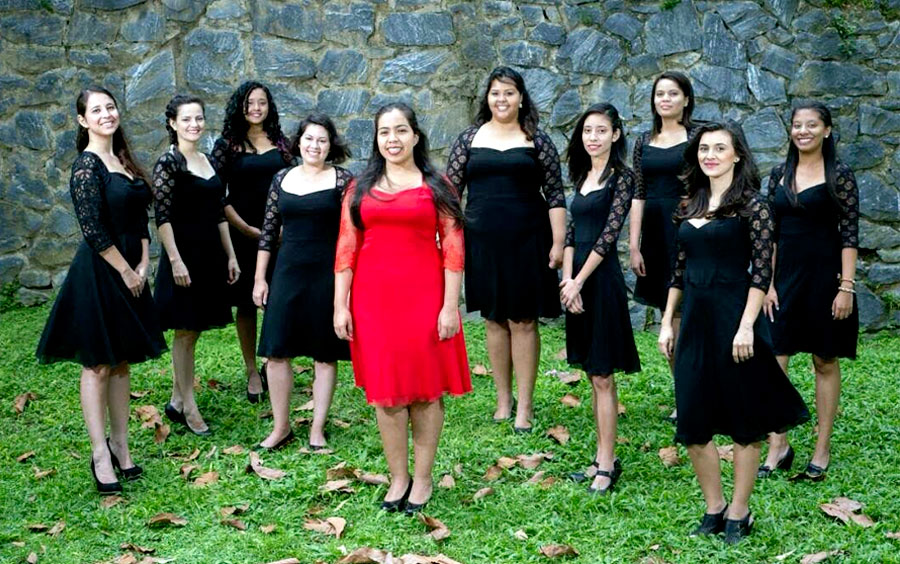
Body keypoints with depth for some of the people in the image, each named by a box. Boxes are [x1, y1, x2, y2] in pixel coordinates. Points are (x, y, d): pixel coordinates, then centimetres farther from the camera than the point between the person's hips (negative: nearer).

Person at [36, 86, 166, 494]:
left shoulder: (123, 161, 12)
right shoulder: (87, 164, -12)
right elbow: (93, 230, -18)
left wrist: (143, 265, 1)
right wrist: (126, 271, -13)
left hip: (129, 273, 8)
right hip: (99, 273, -8)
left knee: (122, 362, 12)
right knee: (98, 364, -2)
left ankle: (120, 445, 20)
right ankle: (100, 456, 4)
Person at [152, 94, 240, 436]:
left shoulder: (209, 161, 12)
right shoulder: (168, 162, -10)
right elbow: (162, 216, -15)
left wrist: (231, 256, 12)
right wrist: (175, 260, -20)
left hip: (210, 255, 7)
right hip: (184, 254, -7)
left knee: (194, 329, 12)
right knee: (185, 331, 1)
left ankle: (177, 401, 21)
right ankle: (188, 405, 10)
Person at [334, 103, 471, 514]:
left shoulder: (436, 187, 3)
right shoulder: (361, 188, 10)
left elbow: (453, 249, -2)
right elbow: (346, 248, 7)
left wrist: (450, 306, -8)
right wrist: (340, 305, 1)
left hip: (424, 296, -2)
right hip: (373, 298, 2)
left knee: (426, 388, 3)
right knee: (385, 390, 6)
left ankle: (423, 480, 16)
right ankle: (398, 478, 18)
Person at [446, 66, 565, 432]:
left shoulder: (537, 141, 3)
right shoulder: (470, 139, 7)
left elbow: (555, 194, 1)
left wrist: (558, 243, -5)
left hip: (526, 241, -2)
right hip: (483, 241, 2)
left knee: (523, 320, 1)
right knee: (494, 319, 9)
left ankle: (525, 406, 10)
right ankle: (503, 400, 21)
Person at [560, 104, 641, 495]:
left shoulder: (621, 177, -8)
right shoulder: (583, 176, 14)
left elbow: (608, 235, -14)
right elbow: (572, 231, 10)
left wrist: (578, 281, -13)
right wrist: (567, 279, -2)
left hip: (602, 279, -7)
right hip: (577, 280, 8)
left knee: (602, 377, -5)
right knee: (592, 375, 11)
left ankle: (608, 464, 1)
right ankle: (602, 457, 19)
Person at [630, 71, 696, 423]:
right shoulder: (644, 142, 11)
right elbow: (638, 195, 9)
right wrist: (633, 245, 4)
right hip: (654, 231, 5)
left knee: (683, 315, -7)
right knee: (669, 318, 9)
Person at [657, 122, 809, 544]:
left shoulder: (751, 204, -7)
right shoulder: (690, 206, 11)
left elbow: (762, 270, -12)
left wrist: (746, 326, -19)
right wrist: (667, 322, 12)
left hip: (733, 317, -6)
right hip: (694, 319, 6)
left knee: (743, 422, 6)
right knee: (692, 422, 7)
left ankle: (738, 514, 18)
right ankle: (714, 509, 23)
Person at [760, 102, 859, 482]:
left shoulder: (839, 176, -5)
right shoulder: (779, 175, 7)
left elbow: (850, 234, -8)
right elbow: (770, 233, 8)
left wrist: (846, 287, -13)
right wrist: (768, 283, 2)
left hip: (824, 276, -3)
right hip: (785, 276, 4)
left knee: (825, 362, 7)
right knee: (772, 360, -3)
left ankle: (823, 449, 17)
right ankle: (778, 446, 6)